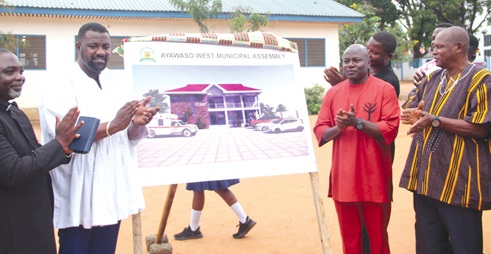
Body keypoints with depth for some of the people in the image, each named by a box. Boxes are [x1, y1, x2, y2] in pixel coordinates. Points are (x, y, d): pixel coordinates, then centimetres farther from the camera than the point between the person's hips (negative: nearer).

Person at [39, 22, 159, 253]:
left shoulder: (117, 86, 10)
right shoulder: (60, 86, -9)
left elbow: (130, 137, 6)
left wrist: (138, 123, -16)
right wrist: (112, 126, -29)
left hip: (112, 192, 6)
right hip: (78, 197, -5)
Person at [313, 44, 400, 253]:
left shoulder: (385, 89, -4)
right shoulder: (333, 93, 7)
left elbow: (390, 129, -11)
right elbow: (320, 130, 6)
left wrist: (358, 122, -19)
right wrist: (338, 128, -14)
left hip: (374, 177, -3)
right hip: (343, 177, 3)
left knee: (378, 234, 9)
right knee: (349, 236, 13)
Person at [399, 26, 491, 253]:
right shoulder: (432, 79, 13)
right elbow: (409, 109, 18)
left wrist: (435, 120, -19)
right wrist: (416, 116, -6)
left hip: (458, 179, -7)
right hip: (426, 177, 7)